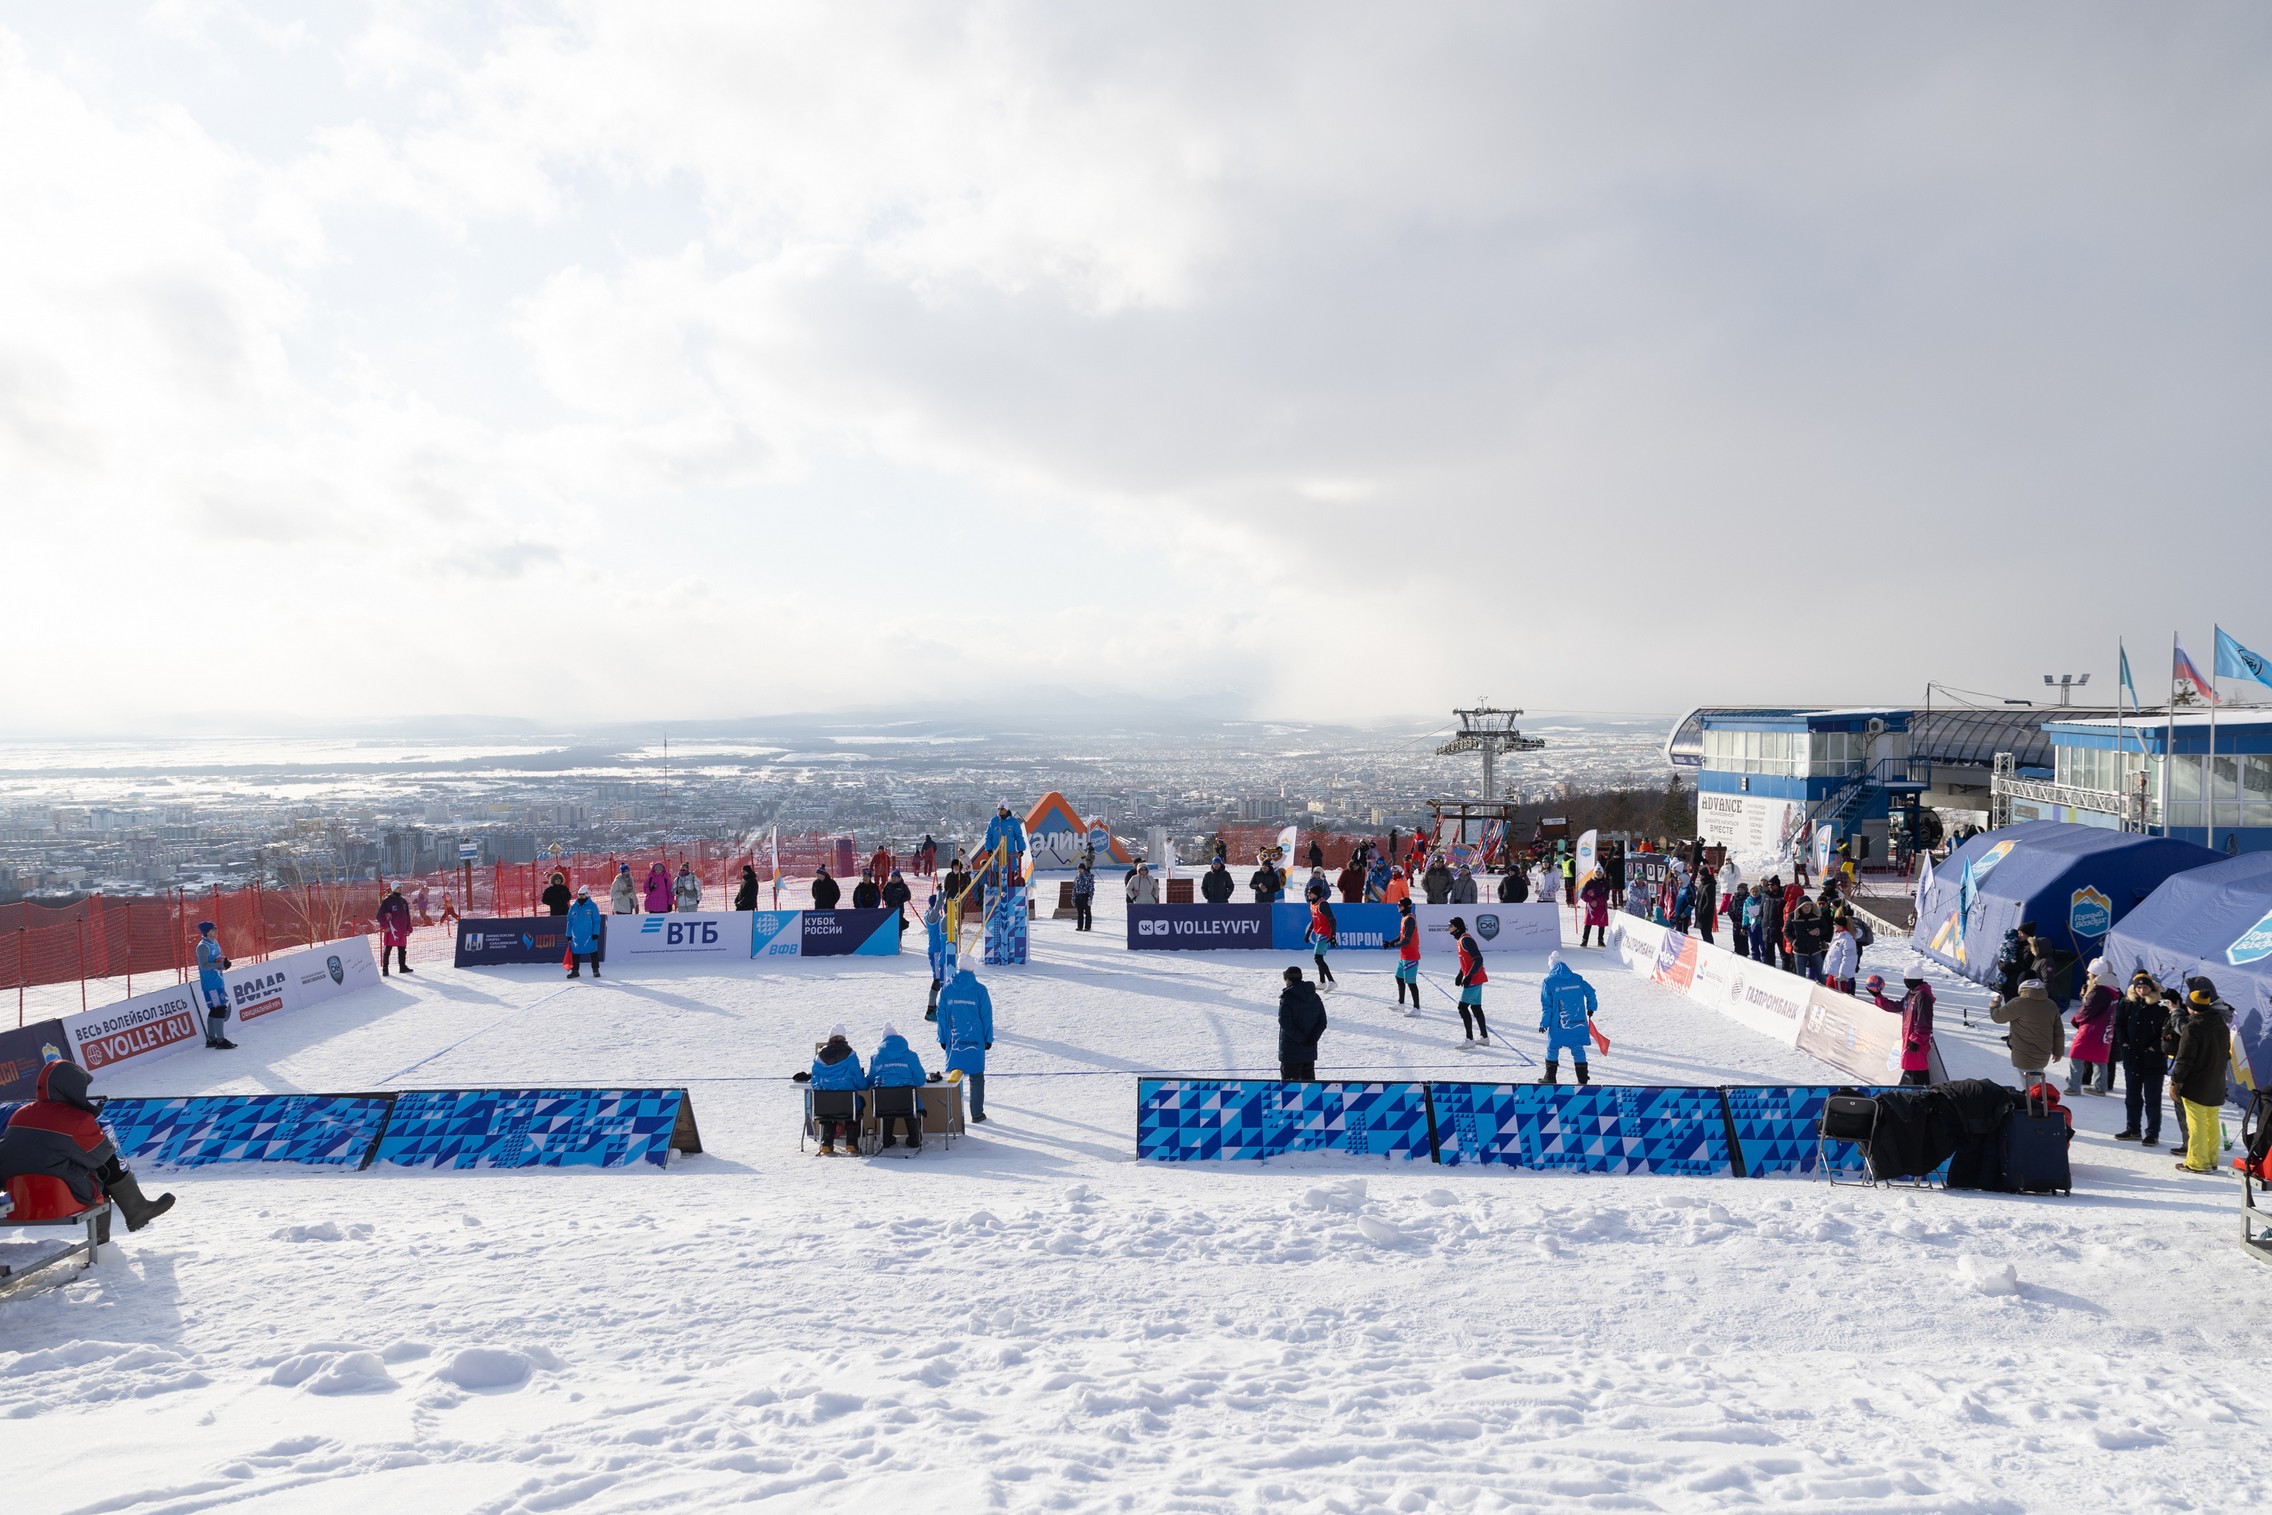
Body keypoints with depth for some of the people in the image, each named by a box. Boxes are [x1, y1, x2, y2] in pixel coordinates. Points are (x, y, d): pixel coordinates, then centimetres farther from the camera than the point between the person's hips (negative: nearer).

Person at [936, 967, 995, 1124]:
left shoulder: (947, 989, -2)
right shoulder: (979, 990, -7)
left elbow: (941, 1015, 2)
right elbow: (986, 1016, -3)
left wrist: (943, 1039, 9)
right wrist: (988, 1039, 5)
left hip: (953, 1041, 2)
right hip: (975, 1041, -1)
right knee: (976, 1077, 8)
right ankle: (977, 1114, 10)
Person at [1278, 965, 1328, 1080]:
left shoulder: (1287, 997, -13)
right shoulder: (1315, 997, 7)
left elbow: (1285, 1022, -21)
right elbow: (1322, 1022, 4)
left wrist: (1302, 1039, -17)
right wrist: (1312, 1038, -6)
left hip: (1291, 1051, -6)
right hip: (1310, 1051, 6)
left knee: (1289, 1080, -1)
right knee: (1308, 1079, 17)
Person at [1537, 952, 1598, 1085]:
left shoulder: (1548, 982, -7)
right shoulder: (1577, 979, 3)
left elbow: (1546, 1006, -7)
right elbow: (1590, 992, 11)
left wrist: (1544, 1023, -1)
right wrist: (1591, 1008, 27)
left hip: (1558, 1025, -3)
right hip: (1578, 1023, 3)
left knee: (1552, 1049, 11)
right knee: (1578, 1049, 11)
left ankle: (1550, 1077, 14)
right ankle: (1583, 1078, 9)